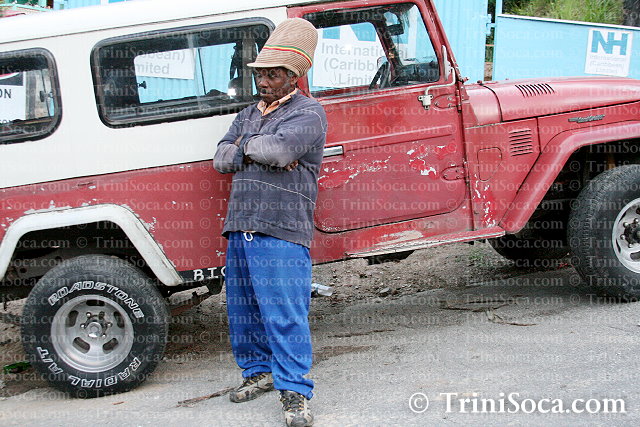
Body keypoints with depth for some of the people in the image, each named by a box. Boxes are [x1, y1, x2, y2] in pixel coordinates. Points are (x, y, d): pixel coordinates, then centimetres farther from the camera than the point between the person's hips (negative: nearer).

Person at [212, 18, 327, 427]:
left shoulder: (309, 113, -3)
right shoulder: (249, 114, 20)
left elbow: (280, 148, -20)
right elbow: (221, 159, 9)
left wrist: (246, 145, -1)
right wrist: (259, 152, -8)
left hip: (283, 232, -8)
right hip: (240, 228, 8)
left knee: (285, 314, -9)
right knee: (243, 309, 15)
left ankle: (295, 392, -5)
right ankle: (259, 371, 30)